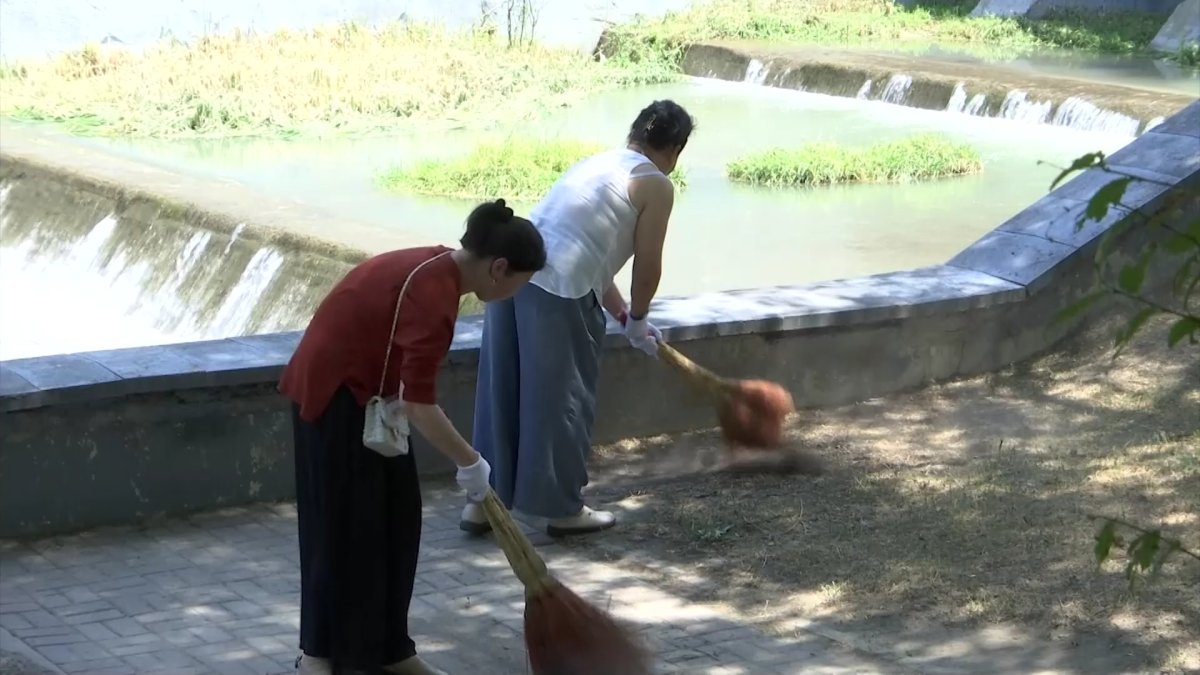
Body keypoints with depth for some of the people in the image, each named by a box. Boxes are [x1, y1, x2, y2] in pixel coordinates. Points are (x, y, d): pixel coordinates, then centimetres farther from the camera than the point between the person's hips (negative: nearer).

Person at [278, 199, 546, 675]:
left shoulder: (437, 269, 2)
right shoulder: (433, 295, -27)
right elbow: (419, 404, -27)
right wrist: (469, 462, -18)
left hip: (362, 389, 10)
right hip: (334, 395, -10)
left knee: (394, 519, 11)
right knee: (343, 526, -2)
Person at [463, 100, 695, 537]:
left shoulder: (595, 163, 27)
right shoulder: (656, 185, 3)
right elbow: (647, 265, 4)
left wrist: (623, 315, 39)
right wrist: (637, 321, 22)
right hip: (559, 292, -7)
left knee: (501, 392, 15)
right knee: (562, 399, 7)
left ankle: (482, 501, 24)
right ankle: (564, 509, 18)